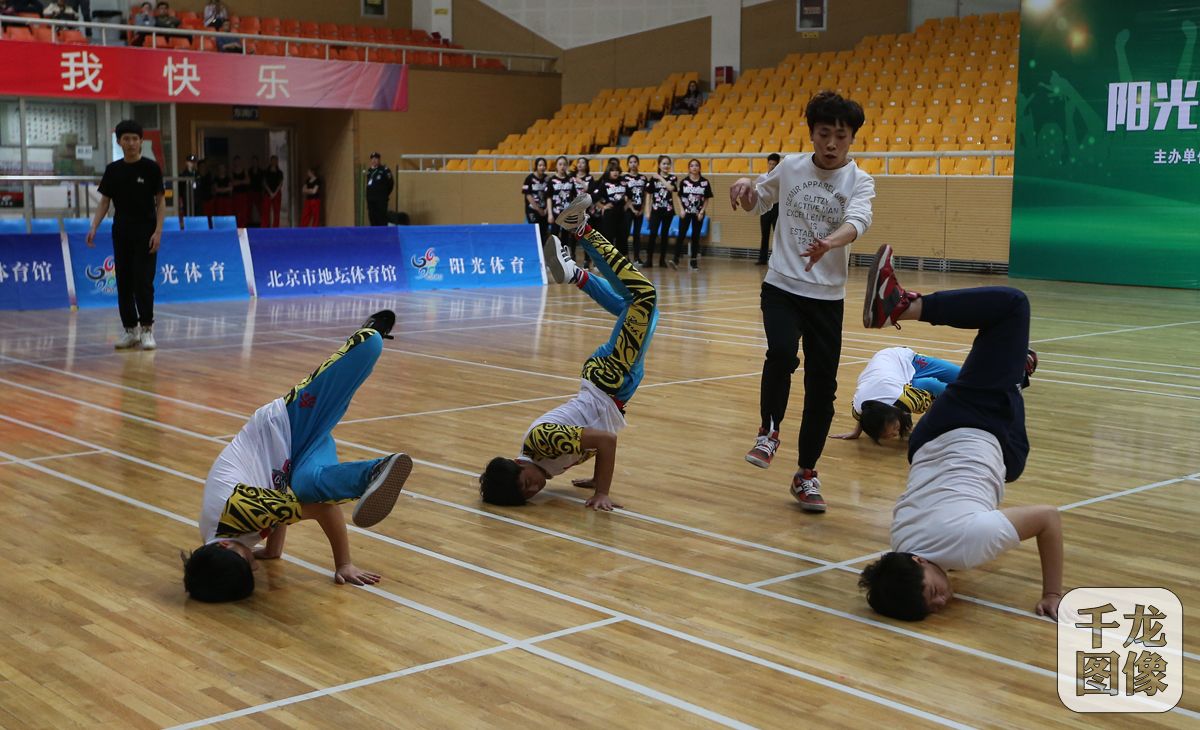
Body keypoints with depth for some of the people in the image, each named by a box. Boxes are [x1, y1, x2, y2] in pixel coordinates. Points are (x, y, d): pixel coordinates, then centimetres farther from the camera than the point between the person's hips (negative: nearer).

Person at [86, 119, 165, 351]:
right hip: (121, 234, 4)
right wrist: (94, 227, -5)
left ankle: (147, 329, -2)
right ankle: (131, 330, 13)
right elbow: (104, 202, 8)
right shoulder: (113, 170, 6)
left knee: (143, 282, -9)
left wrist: (158, 231, -12)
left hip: (145, 234, -4)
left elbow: (161, 201, -3)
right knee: (124, 284, 5)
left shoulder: (151, 168, -4)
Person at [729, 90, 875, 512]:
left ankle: (806, 474, 19)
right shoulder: (790, 168, 3)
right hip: (782, 286, 0)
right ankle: (769, 431, -1)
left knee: (822, 386, 2)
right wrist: (745, 187, -4)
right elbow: (758, 202, 20)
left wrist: (828, 243, -46)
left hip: (828, 296, 0)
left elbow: (857, 221, -25)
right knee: (782, 354, -28)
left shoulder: (859, 181, -4)